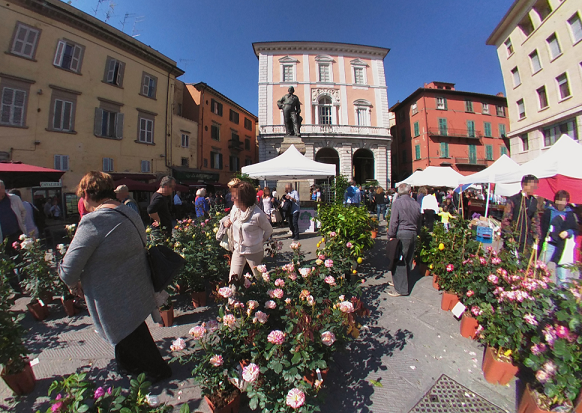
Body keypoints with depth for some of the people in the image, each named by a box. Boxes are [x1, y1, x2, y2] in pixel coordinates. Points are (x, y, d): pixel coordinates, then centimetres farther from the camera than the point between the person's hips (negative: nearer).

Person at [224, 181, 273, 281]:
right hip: (237, 250, 5)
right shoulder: (235, 209, -6)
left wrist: (261, 241, -2)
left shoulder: (258, 215, -25)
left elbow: (269, 230, -9)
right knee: (233, 279, 10)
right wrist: (228, 221, -3)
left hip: (254, 252, -5)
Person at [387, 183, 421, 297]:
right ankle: (404, 281, 32)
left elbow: (393, 222, -14)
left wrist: (391, 236, -7)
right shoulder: (416, 204, 8)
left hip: (402, 234, -7)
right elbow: (418, 222, 14)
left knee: (399, 261, -1)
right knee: (408, 260, 16)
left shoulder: (397, 203, -10)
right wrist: (416, 233, 22)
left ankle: (401, 288, 4)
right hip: (413, 234, 7)